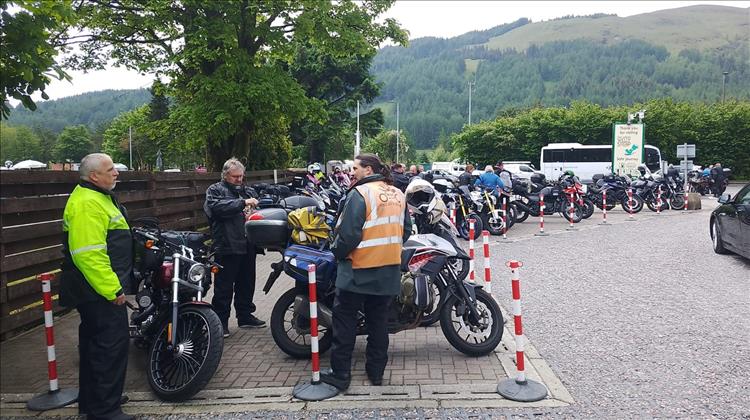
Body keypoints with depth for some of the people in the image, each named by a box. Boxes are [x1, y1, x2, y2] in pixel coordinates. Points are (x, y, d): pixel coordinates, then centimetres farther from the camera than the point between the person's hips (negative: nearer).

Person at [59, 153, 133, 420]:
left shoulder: (97, 197, 16)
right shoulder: (87, 203, -20)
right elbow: (88, 254, -27)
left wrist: (114, 284, 27)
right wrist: (112, 290, -25)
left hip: (97, 290, 11)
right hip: (100, 290, -11)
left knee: (95, 344, 18)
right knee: (113, 344, -6)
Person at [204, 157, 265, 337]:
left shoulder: (248, 191, 18)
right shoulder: (215, 190, 0)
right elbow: (217, 207, -20)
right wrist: (243, 203, -25)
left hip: (247, 246, 6)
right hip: (227, 247, -6)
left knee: (246, 284, 16)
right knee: (224, 287, 0)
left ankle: (245, 316, 29)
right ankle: (220, 321, 9)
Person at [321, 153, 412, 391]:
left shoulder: (360, 193, -14)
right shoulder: (398, 194, 8)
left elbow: (349, 232, -20)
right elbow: (406, 230, 13)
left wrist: (337, 251, -3)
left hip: (359, 272, -6)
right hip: (389, 272, 7)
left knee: (344, 321, 5)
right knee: (378, 321, 15)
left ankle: (340, 374, 9)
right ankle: (376, 371, 23)